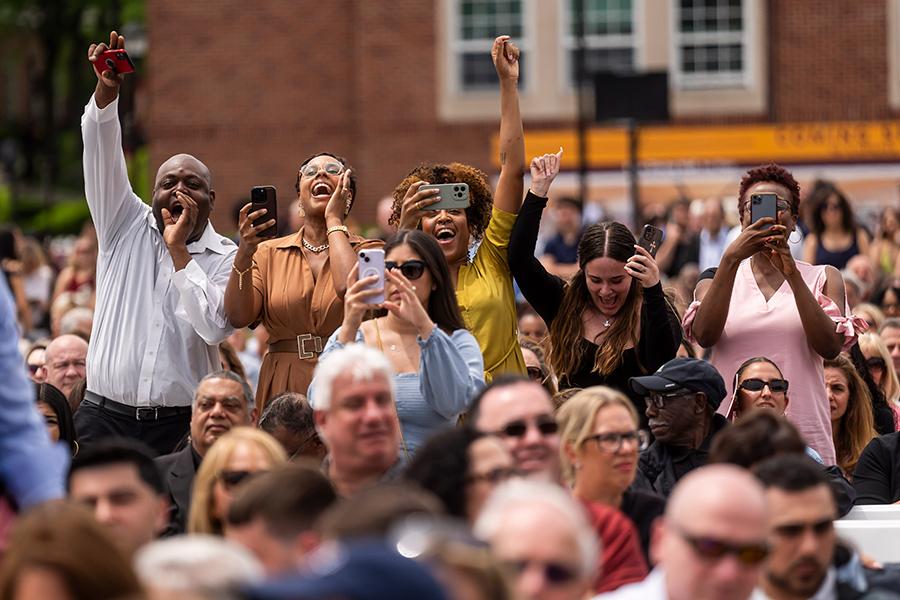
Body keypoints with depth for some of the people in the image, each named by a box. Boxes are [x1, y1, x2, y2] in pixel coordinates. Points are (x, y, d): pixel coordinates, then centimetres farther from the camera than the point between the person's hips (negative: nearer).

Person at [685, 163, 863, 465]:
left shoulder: (823, 278, 13)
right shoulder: (715, 279, 13)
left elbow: (831, 347, -5)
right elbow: (704, 336, -9)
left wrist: (792, 274, -11)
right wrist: (731, 258, -15)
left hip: (804, 432, 0)